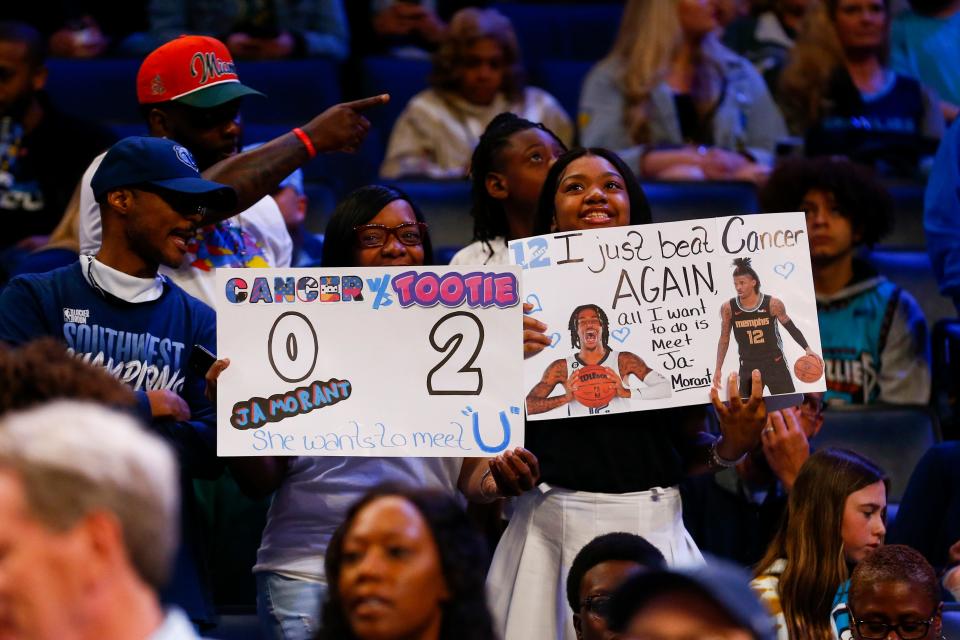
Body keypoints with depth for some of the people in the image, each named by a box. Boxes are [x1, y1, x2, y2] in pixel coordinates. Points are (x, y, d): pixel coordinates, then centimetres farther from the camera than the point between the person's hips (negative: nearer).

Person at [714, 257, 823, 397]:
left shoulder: (773, 304, -13)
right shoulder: (728, 308, -8)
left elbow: (791, 327, 0)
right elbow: (724, 339, 5)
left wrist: (807, 349, -11)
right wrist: (718, 369, 4)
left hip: (775, 364, -1)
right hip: (748, 367, 1)